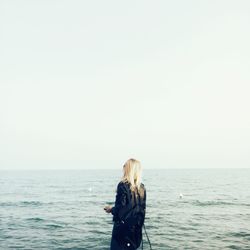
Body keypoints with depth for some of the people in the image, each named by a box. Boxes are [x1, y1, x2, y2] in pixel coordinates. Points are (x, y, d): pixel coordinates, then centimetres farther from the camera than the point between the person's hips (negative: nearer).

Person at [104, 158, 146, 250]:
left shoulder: (123, 185, -15)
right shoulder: (142, 187, 3)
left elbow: (119, 209, -15)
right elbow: (143, 208, 7)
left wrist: (111, 209, 3)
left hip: (123, 227, -6)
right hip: (136, 228, 6)